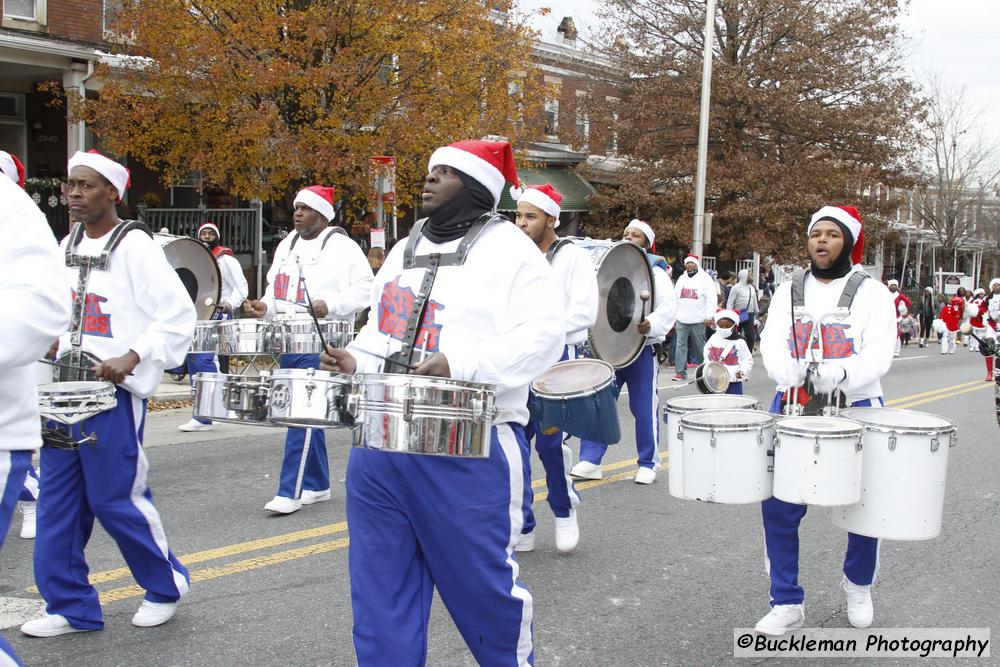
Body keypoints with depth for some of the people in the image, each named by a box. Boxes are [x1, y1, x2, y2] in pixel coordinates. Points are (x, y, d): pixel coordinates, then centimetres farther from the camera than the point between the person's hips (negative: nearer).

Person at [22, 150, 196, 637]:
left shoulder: (134, 247, -11)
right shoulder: (67, 245, 12)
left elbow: (179, 316, -15)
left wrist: (131, 359, -22)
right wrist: (56, 341, 9)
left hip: (112, 391, -7)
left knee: (115, 499, -1)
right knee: (57, 500, 7)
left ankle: (166, 587, 20)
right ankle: (70, 606, 18)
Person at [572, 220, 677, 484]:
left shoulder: (655, 272, 1)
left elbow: (669, 307, -11)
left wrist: (651, 324, -30)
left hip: (642, 350, -4)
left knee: (644, 409, 3)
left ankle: (648, 464, 16)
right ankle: (590, 461, 3)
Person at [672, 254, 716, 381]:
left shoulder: (705, 278, 0)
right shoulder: (681, 279, 15)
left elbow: (711, 299, -6)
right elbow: (675, 297, 17)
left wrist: (709, 316, -12)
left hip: (698, 319, -4)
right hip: (681, 318, 4)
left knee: (700, 344, 4)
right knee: (681, 344, -2)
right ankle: (681, 372, 0)